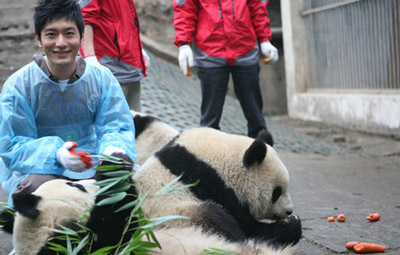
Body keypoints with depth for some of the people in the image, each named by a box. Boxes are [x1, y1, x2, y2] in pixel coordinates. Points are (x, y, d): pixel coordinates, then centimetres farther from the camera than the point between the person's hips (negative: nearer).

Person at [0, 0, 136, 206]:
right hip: (36, 169, -3)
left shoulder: (102, 79, -2)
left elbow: (116, 127, -4)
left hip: (91, 167, 3)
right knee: (36, 187, -36)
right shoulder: (18, 85, -10)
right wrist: (56, 154, -33)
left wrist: (114, 148, -31)